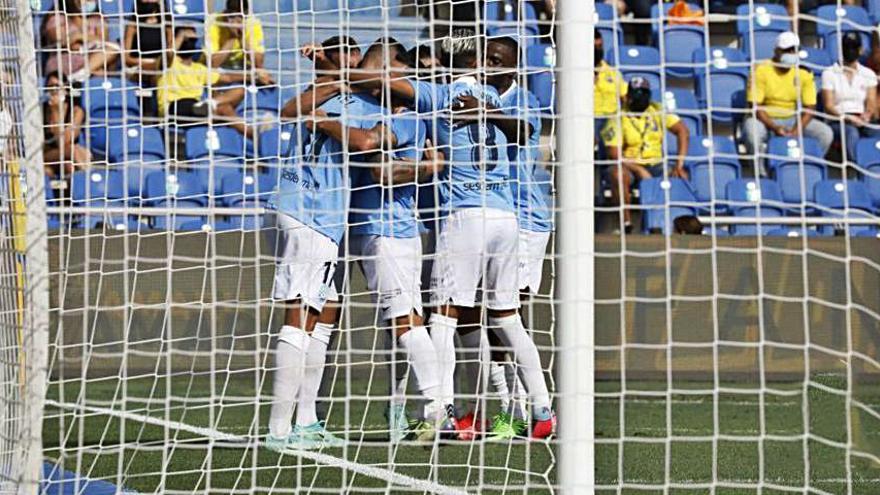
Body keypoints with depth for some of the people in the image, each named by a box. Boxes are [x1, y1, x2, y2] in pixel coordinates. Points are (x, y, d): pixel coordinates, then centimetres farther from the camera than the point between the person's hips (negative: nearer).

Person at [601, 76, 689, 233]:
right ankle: (626, 221, -27)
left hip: (656, 165, 3)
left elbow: (682, 130, -2)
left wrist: (679, 164, -13)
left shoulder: (658, 111, 3)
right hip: (629, 165, -3)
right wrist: (639, 170, -24)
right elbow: (614, 153, -14)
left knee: (681, 177, -24)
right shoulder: (618, 120, -7)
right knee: (618, 174, -38)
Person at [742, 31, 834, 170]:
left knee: (826, 133, -19)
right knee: (751, 130, -38)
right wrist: (774, 128, -26)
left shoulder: (804, 74, 1)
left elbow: (809, 107, -1)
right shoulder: (761, 71, -9)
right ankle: (760, 173, -20)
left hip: (793, 119, 3)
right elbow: (755, 106, -13)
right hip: (767, 120, -3)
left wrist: (797, 129, -19)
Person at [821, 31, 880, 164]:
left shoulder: (868, 74, 15)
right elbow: (828, 106, -1)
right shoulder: (829, 73, 7)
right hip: (838, 121, -2)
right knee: (851, 132, -38)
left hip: (862, 121, 2)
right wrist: (847, 118, -20)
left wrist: (866, 115, -18)